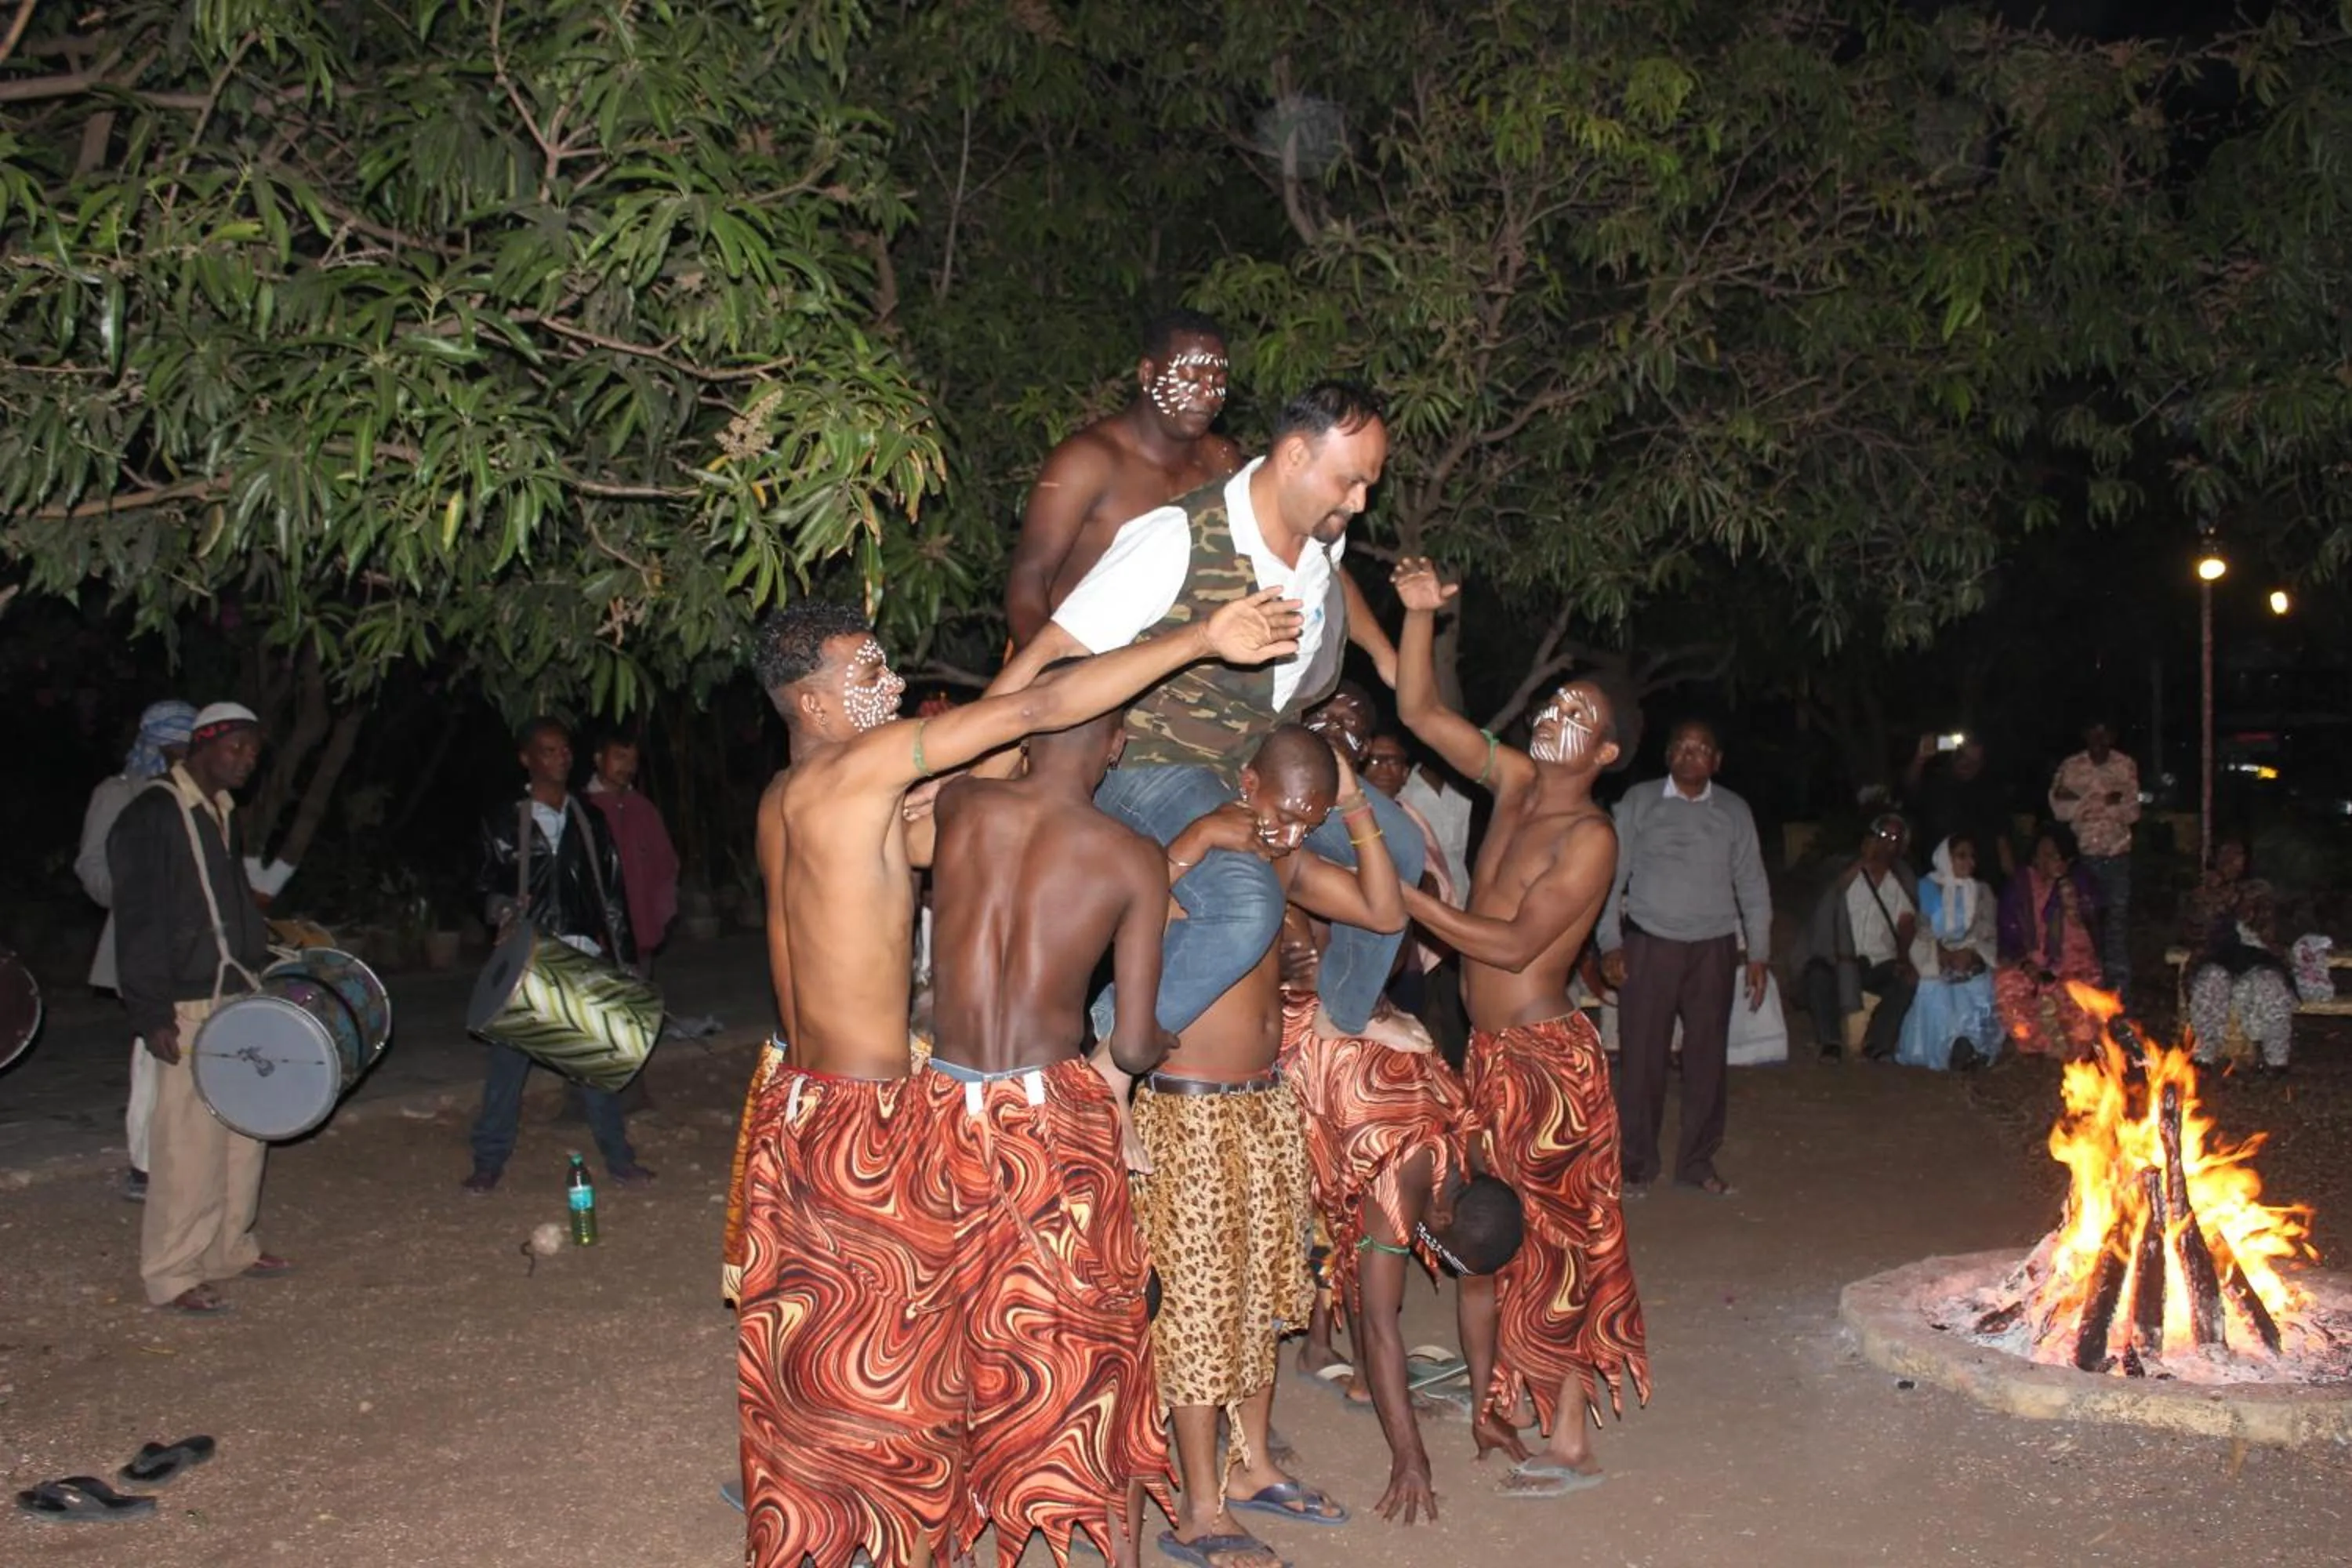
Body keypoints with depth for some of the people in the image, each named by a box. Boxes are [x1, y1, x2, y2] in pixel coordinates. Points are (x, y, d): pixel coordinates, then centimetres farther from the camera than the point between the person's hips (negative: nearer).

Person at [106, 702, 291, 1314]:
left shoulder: (223, 814, 14)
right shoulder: (151, 816, -11)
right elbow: (139, 919, -15)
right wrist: (151, 1013, -19)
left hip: (238, 994, 8)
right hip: (187, 1006, -8)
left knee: (245, 1128, 13)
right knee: (190, 1139, -5)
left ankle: (231, 1246, 26)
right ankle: (173, 1275, 4)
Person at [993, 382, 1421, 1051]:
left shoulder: (1322, 531, -4)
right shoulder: (1180, 540, -28)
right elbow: (1052, 653, -27)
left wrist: (1385, 656, 22)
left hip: (1271, 754, 9)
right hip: (1158, 766, -9)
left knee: (1399, 850, 13)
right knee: (1247, 905, -33)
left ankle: (1345, 1017, 35)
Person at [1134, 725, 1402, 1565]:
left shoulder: (1289, 860, 8)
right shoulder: (1196, 846, -18)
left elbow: (1385, 913, 6)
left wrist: (1360, 816, -1)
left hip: (1266, 1102, 9)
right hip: (1191, 1110, -9)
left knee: (1263, 1290, 18)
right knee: (1200, 1298, -1)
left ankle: (1251, 1466, 34)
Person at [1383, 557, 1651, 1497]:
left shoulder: (1590, 836, -15)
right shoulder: (1514, 783, 6)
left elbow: (1513, 944, -21)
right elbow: (1419, 712, 6)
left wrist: (1404, 898, -21)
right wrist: (1420, 615, -5)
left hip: (1543, 1057, -8)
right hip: (1491, 1050, 8)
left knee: (1552, 1243, -2)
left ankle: (1568, 1445, 8)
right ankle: (1492, 1403, 27)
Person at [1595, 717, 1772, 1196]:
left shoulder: (1734, 811, 8)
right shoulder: (1639, 801, 2)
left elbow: (1752, 884, 10)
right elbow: (1613, 873, 2)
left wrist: (1758, 953, 5)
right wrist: (1610, 942, -5)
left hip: (1713, 947, 2)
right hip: (1648, 943, -2)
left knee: (1707, 1057, 6)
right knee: (1641, 1055, -1)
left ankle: (1698, 1161, 18)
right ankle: (1637, 1163, 10)